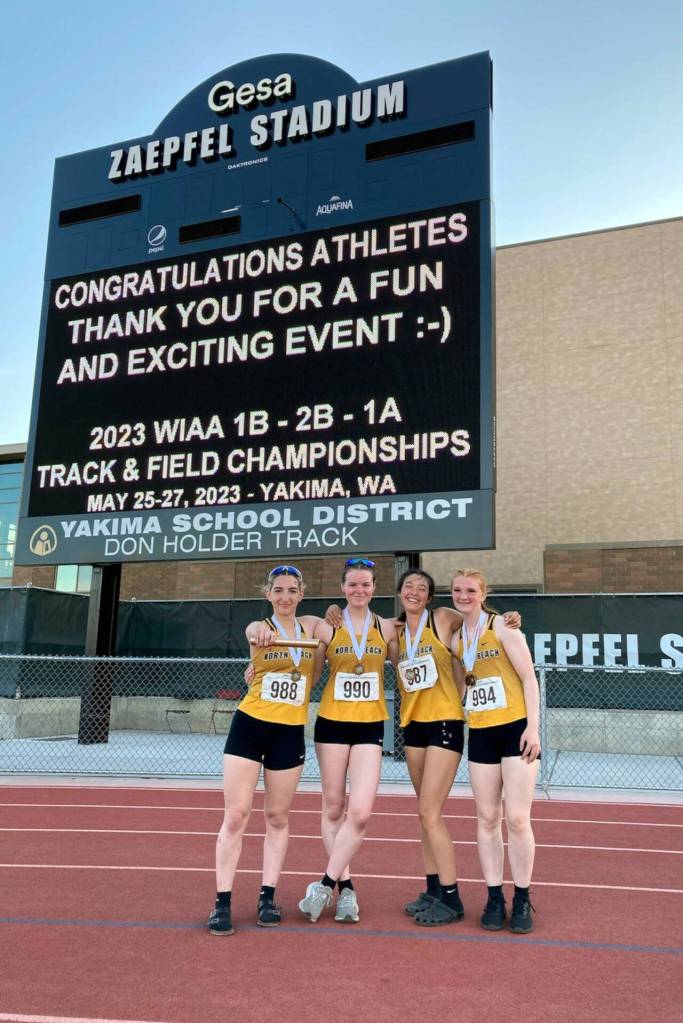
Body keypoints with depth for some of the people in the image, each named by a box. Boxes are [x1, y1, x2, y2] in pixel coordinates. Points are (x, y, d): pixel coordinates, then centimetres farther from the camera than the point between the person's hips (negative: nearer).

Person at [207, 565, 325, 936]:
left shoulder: (313, 625, 5)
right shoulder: (260, 628, -5)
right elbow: (254, 632, -33)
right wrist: (260, 633, -54)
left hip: (290, 734, 3)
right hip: (250, 727, -2)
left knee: (278, 817, 11)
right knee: (236, 815, -3)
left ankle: (267, 897, 22)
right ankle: (222, 902, 6)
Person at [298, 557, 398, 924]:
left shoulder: (386, 628, 5)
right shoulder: (327, 628, 1)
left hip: (370, 726, 0)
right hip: (333, 722, 0)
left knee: (360, 812, -9)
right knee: (333, 808, 7)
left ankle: (326, 883, 6)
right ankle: (345, 885, 21)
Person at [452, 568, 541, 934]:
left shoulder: (502, 627, -5)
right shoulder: (457, 638, 10)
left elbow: (528, 678, -8)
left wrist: (532, 727, -13)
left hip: (516, 729, -5)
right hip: (481, 734, 5)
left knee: (517, 819, -3)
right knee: (487, 818, 7)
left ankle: (522, 900, 11)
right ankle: (494, 898, 18)